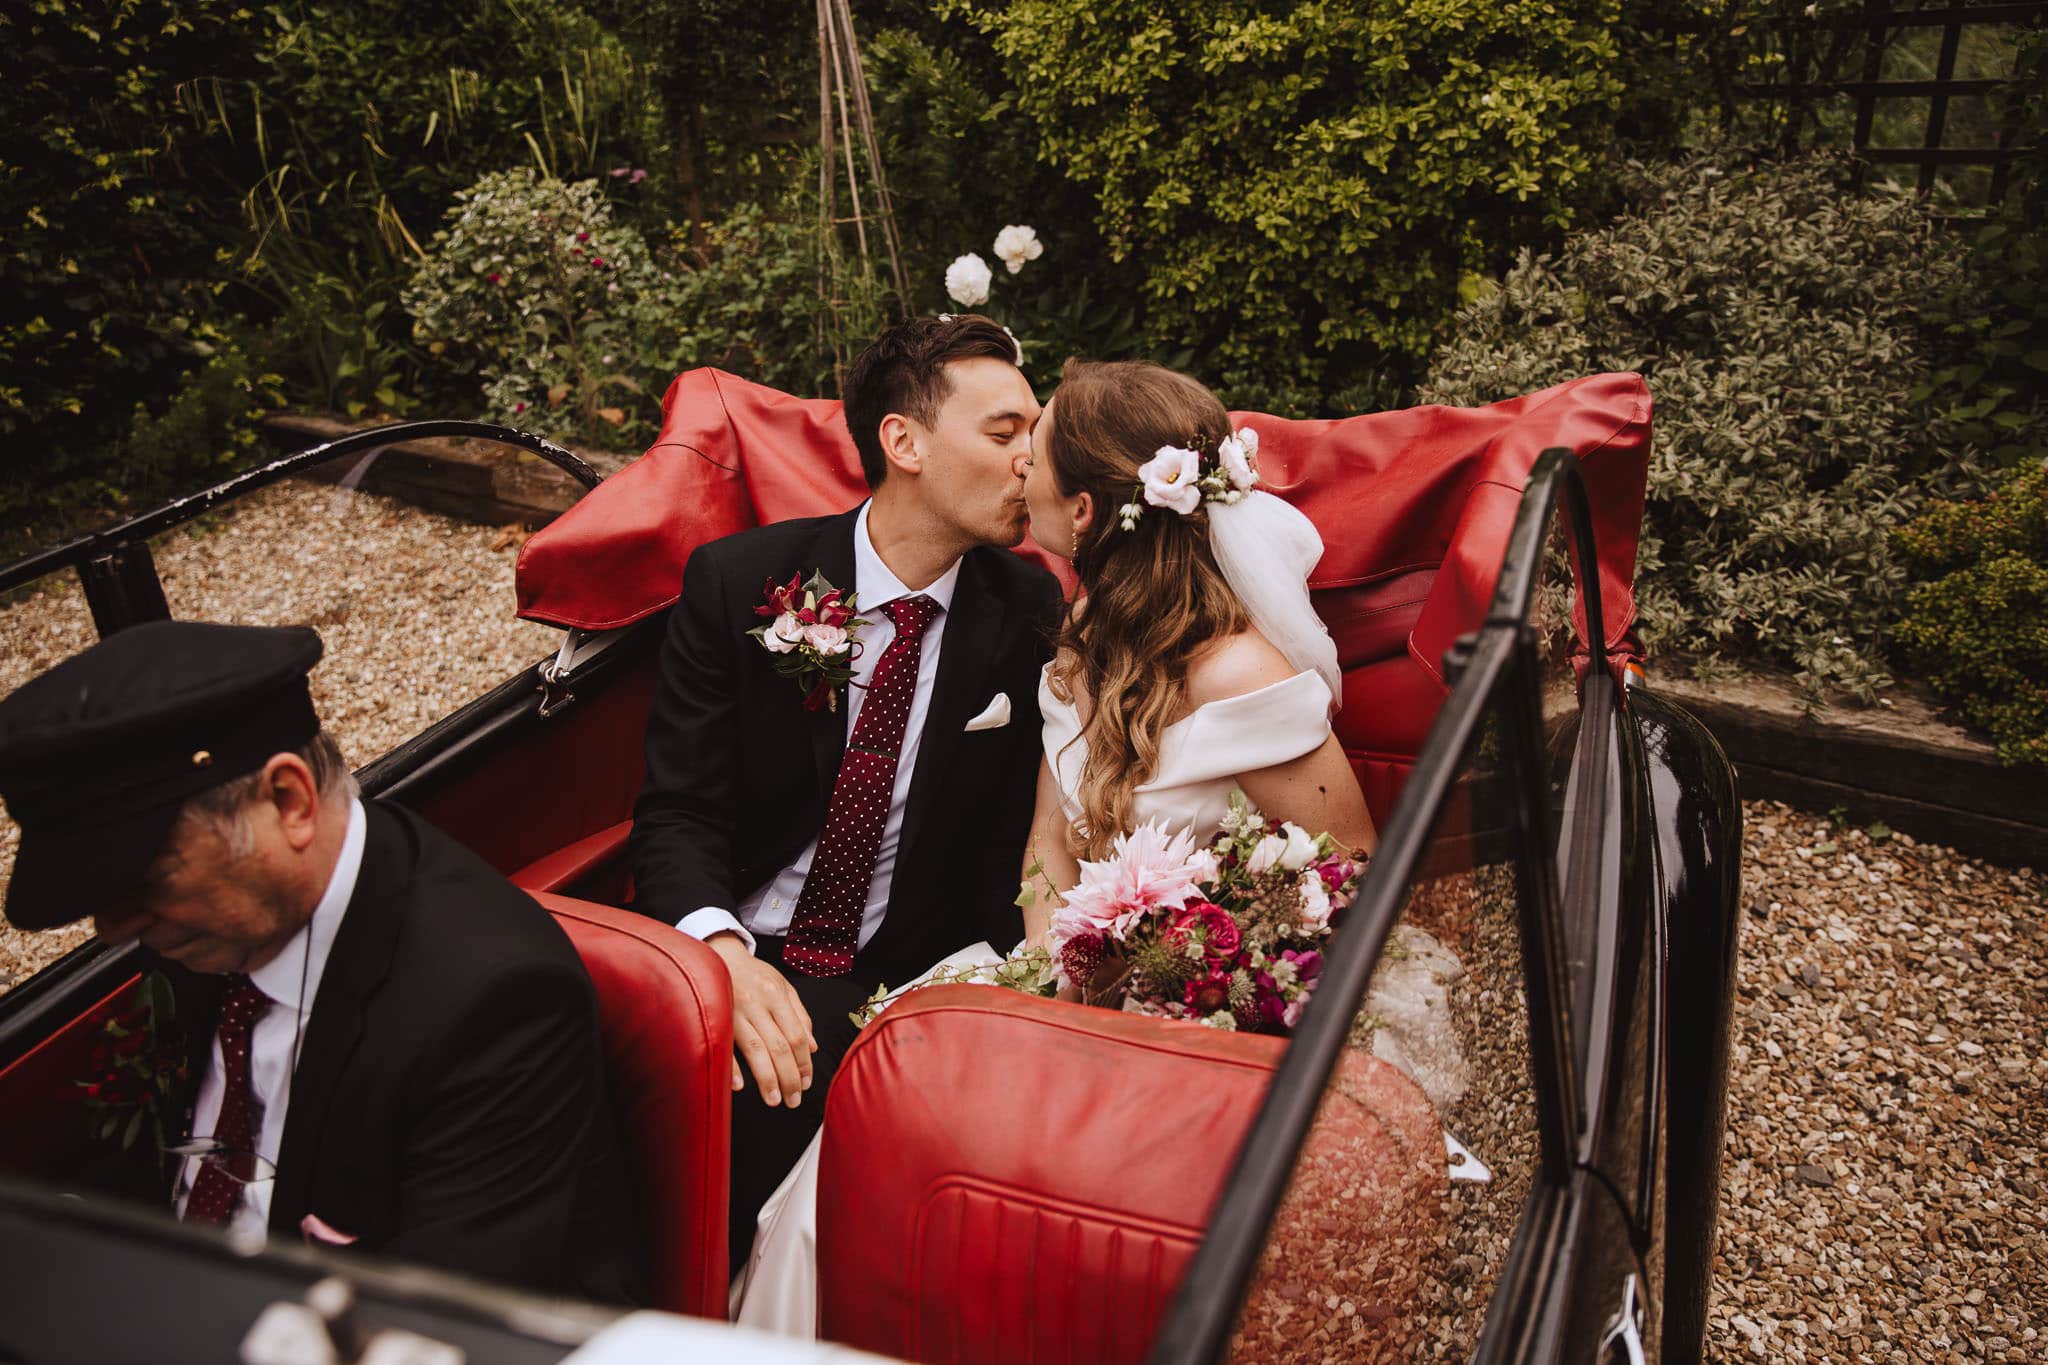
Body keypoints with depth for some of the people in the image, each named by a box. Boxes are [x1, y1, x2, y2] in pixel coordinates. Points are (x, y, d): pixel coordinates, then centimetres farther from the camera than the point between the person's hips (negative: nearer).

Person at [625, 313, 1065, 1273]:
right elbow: (676, 813, -6)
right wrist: (724, 952, -26)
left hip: (897, 976, 0)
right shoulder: (737, 581, -4)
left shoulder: (1028, 616, 0)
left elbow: (1014, 843, 3)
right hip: (729, 947, 1)